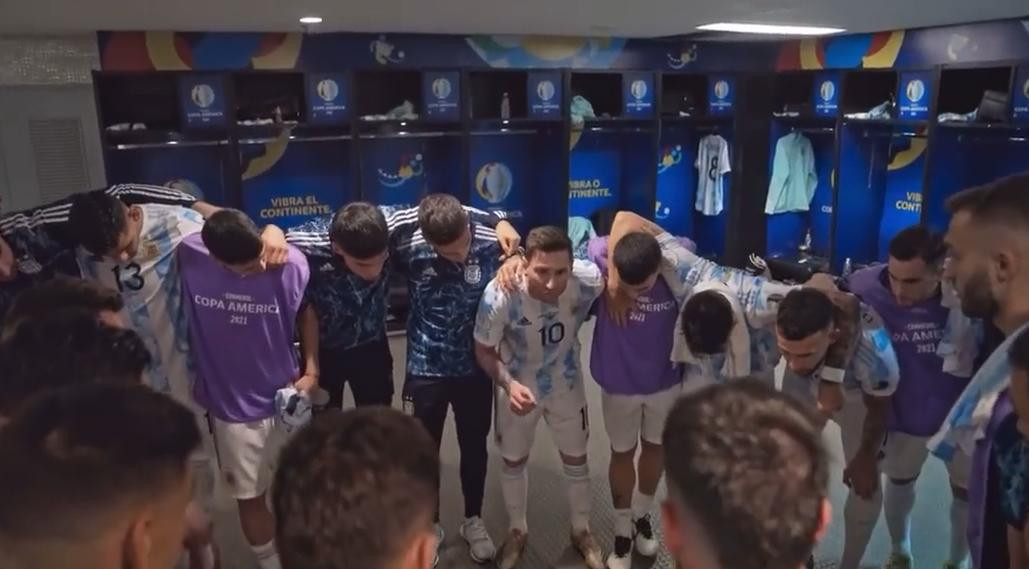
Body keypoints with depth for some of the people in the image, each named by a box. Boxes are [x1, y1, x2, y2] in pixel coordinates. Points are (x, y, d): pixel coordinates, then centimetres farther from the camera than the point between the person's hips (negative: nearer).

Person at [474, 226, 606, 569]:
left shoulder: (588, 281, -33)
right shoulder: (500, 295, -37)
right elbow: (483, 350, -20)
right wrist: (509, 384, -35)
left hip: (566, 384, 1)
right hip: (518, 386, -1)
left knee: (576, 460, 20)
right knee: (513, 463, 19)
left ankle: (581, 531, 48)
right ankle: (518, 531, 48)